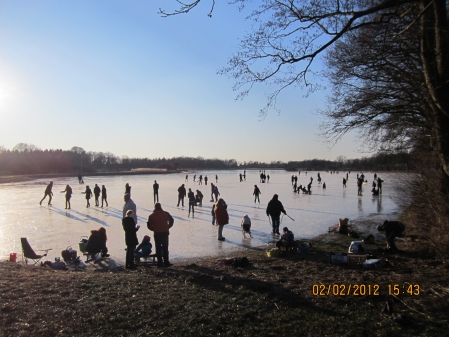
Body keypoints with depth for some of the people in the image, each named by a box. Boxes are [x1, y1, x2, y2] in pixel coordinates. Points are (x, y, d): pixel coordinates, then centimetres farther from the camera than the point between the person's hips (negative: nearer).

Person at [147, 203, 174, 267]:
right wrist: (167, 227, 9)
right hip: (165, 233, 1)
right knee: (165, 248, 9)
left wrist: (154, 229, 12)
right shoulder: (166, 213, 1)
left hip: (157, 234, 0)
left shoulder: (151, 215, 1)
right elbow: (171, 220, 0)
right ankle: (166, 262, 7)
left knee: (158, 249, 7)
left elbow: (149, 225, -2)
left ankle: (160, 263, 5)